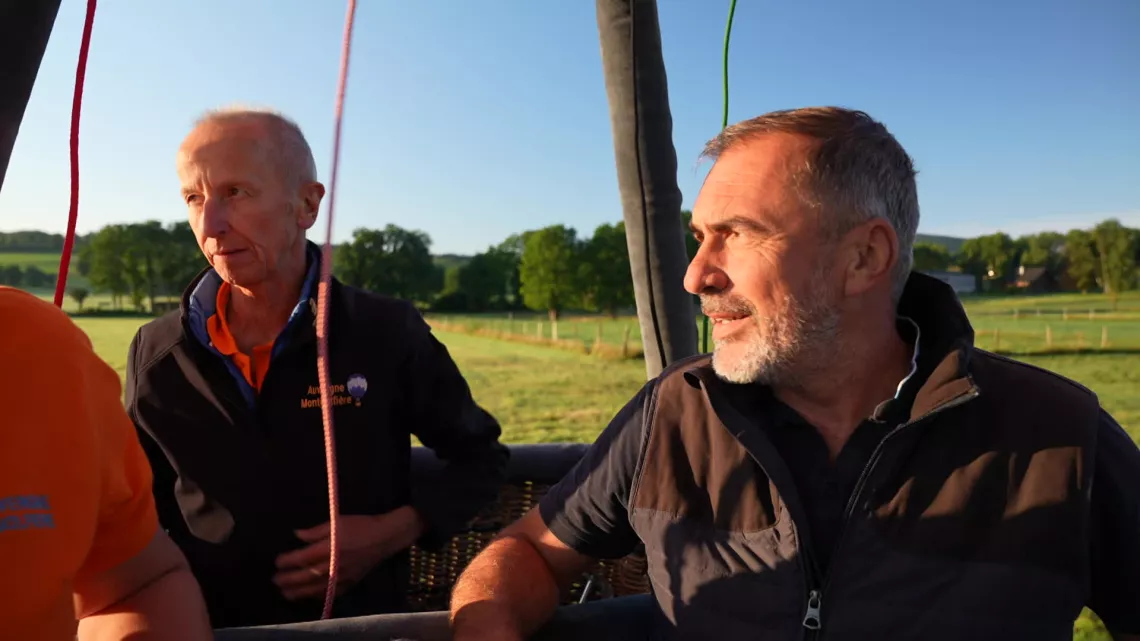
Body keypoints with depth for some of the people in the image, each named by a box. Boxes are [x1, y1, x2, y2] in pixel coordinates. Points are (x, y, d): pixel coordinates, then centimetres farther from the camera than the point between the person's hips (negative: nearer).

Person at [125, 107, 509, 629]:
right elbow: (140, 511, 12)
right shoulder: (155, 354, 0)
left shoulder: (389, 334, -8)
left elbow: (480, 458, 2)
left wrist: (395, 531, -11)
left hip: (359, 623, -1)